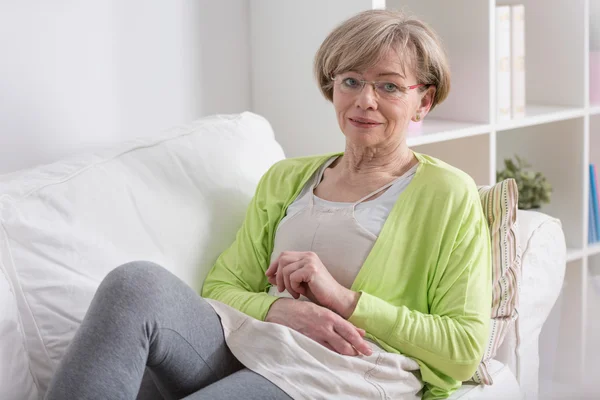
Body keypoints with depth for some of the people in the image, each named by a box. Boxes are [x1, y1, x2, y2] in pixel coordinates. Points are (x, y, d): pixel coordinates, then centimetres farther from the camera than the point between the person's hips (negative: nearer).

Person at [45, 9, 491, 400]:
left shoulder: (447, 194, 8)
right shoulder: (286, 179, 22)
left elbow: (465, 348, 1)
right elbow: (221, 288, 16)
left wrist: (345, 299, -8)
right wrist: (283, 309, -7)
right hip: (240, 350, 5)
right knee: (138, 283, -29)